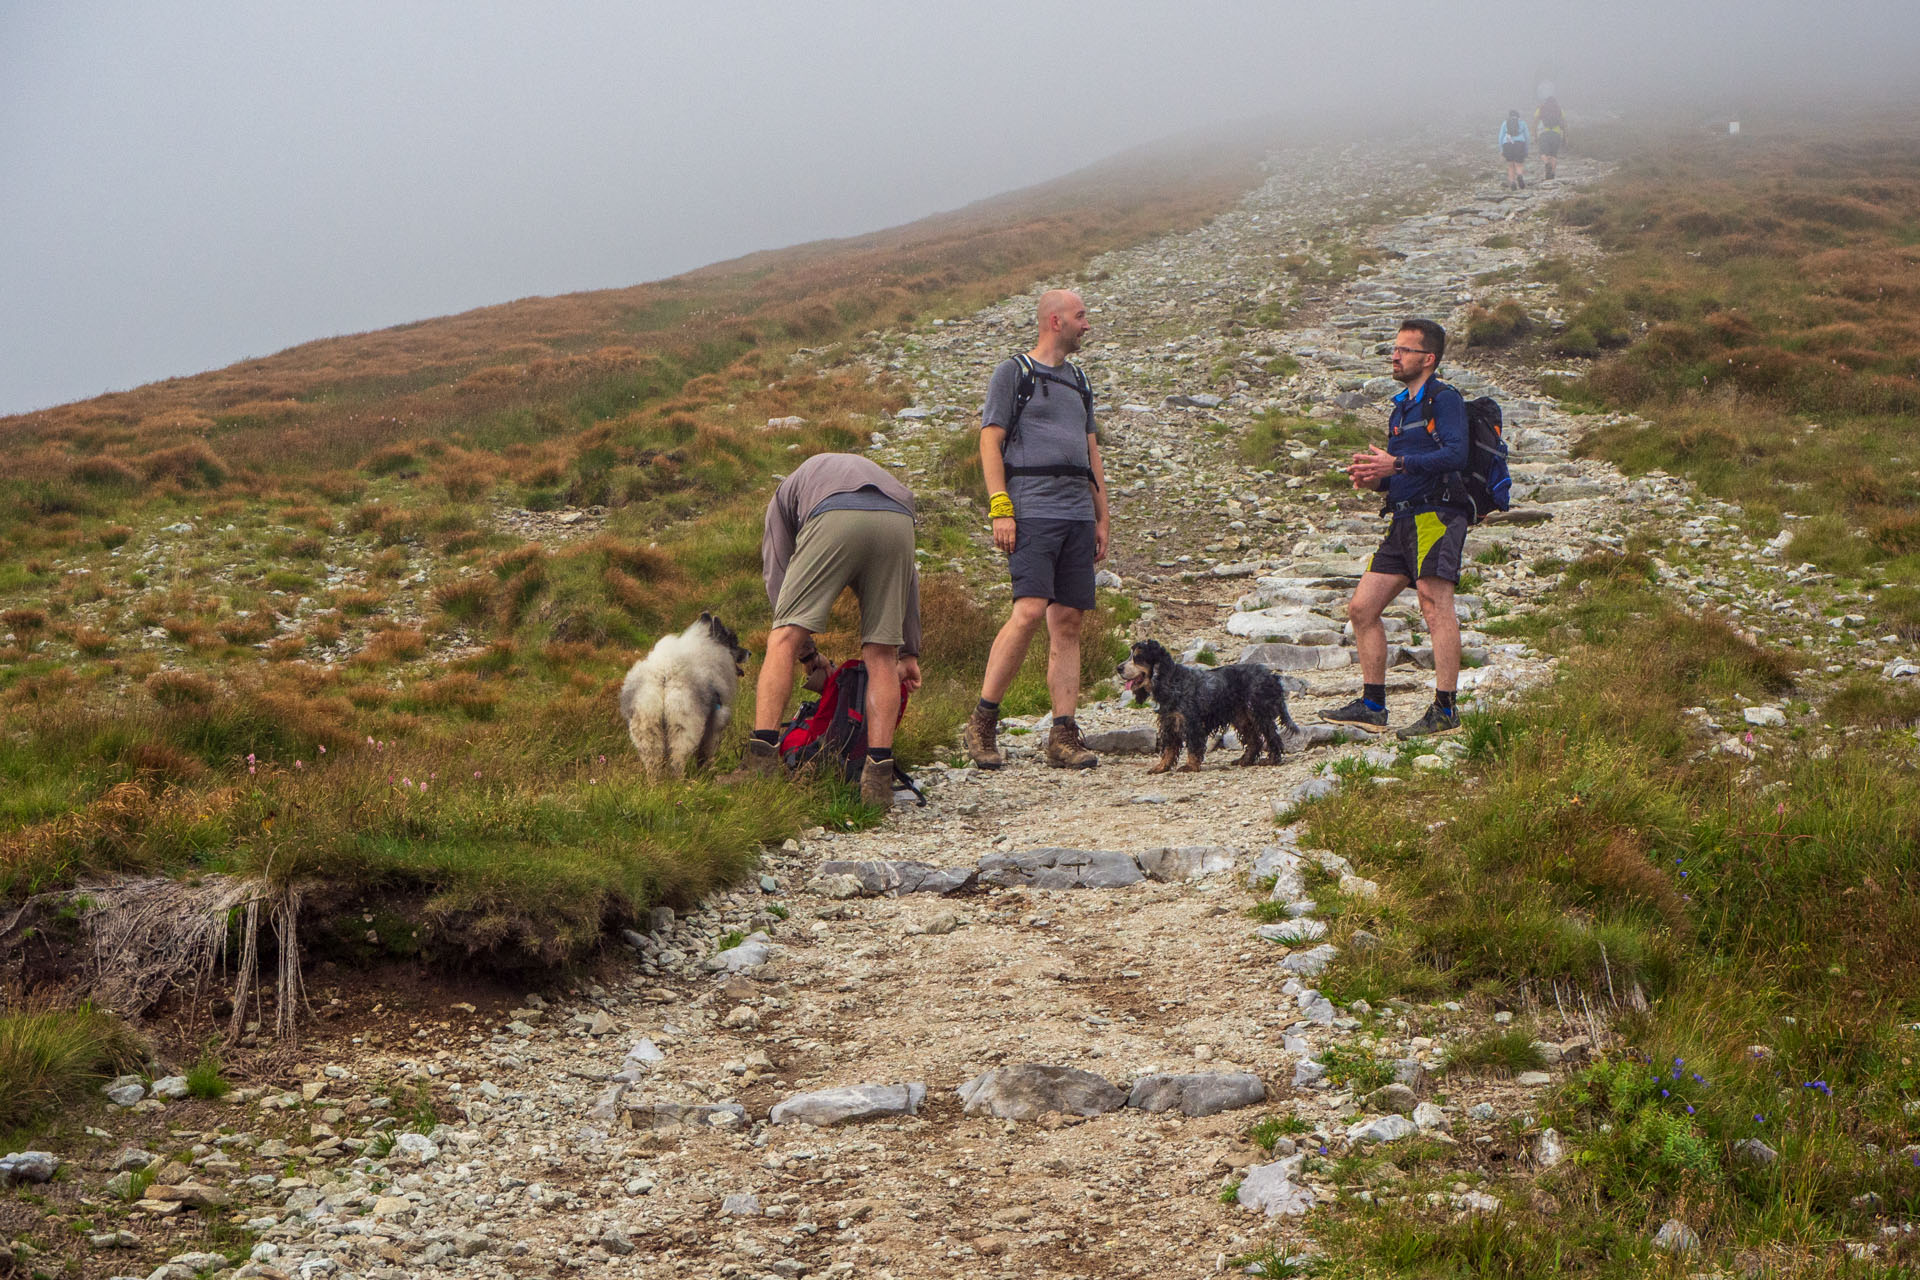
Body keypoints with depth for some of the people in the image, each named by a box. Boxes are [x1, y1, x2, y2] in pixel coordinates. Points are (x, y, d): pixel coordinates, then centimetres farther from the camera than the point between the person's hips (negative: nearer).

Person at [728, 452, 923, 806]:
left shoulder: (787, 492, 38)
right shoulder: (873, 474, 46)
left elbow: (778, 579, 28)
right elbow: (909, 577, 40)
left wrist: (808, 655, 33)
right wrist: (909, 653, 42)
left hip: (835, 519, -3)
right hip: (898, 522, 3)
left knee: (783, 640, 3)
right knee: (881, 655, 9)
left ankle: (762, 755, -9)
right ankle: (879, 774, -1)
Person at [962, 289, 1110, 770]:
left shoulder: (1078, 381, 24)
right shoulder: (1013, 373, 4)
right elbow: (990, 443, -2)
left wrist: (1102, 518, 18)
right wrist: (1000, 509, -12)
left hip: (1078, 514, 7)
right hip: (1032, 509, -7)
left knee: (1068, 622, 1)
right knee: (1029, 611, -18)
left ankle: (1063, 735, 0)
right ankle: (982, 722, -10)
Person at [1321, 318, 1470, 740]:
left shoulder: (1443, 399, -4)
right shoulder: (1402, 406, 24)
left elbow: (1456, 455, -20)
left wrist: (1397, 464, -21)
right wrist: (1374, 477, 7)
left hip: (1436, 514, -10)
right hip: (1403, 521, 10)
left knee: (1435, 607, -16)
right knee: (1362, 609, 7)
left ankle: (1444, 710, -18)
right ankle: (1372, 707, 12)